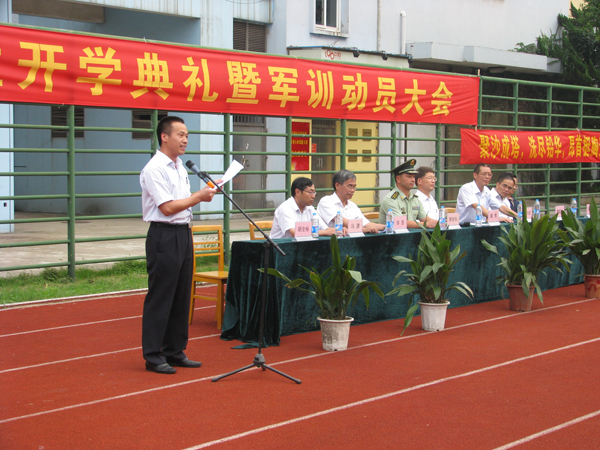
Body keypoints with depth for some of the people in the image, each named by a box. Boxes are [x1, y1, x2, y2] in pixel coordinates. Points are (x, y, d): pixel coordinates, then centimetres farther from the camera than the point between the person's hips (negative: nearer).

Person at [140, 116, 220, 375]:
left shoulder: (180, 167, 15)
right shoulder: (154, 169, -13)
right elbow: (167, 207, -18)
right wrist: (199, 197, -12)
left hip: (183, 234, 9)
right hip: (164, 236, -9)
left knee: (181, 297, 11)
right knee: (159, 298, -4)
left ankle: (175, 351, 20)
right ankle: (153, 356, 3)